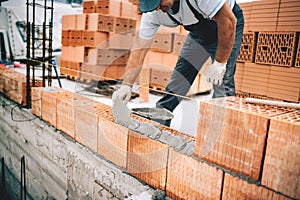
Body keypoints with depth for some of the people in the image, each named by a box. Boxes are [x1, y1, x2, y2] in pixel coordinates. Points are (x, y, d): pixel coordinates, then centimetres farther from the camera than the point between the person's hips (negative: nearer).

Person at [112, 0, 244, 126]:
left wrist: (219, 63, -30)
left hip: (226, 27, -4)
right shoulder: (152, 13, -21)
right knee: (178, 78, -1)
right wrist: (126, 85, -28)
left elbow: (228, 20, -32)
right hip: (198, 32, 5)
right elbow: (139, 49, -20)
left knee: (221, 81, -18)